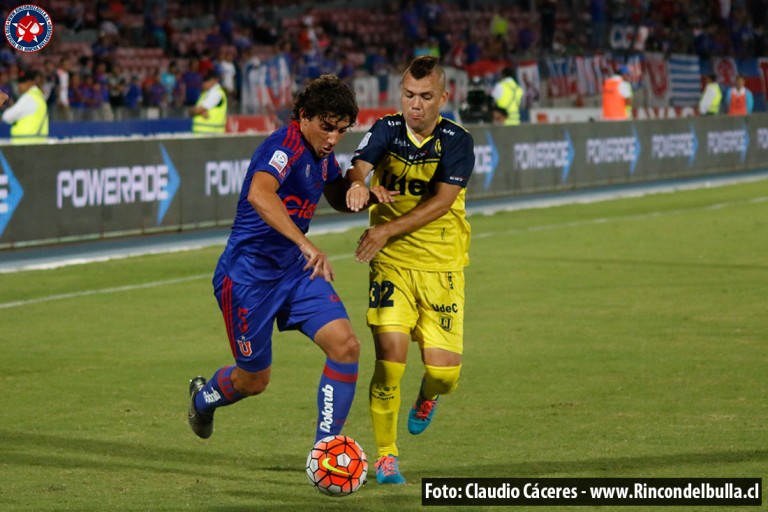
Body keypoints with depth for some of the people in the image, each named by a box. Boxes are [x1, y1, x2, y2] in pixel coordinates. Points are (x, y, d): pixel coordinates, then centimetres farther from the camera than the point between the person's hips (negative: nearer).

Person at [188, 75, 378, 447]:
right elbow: (259, 195, -45)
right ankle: (202, 397, 44)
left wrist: (369, 195, 0)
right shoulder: (287, 145, -24)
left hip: (295, 270, 7)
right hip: (248, 274, -7)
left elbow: (340, 199, 24)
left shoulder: (321, 152, 4)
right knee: (255, 380, 9)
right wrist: (307, 245, -54)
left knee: (346, 346, -14)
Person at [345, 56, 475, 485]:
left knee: (443, 371, -6)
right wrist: (358, 187, -42)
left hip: (441, 267, 0)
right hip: (391, 263, 1)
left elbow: (441, 202, -16)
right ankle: (386, 456, 2)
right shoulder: (386, 130, -1)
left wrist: (387, 230, -24)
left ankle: (428, 397, 34)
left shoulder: (457, 142, -7)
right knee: (390, 356, -15)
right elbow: (359, 168, -17)